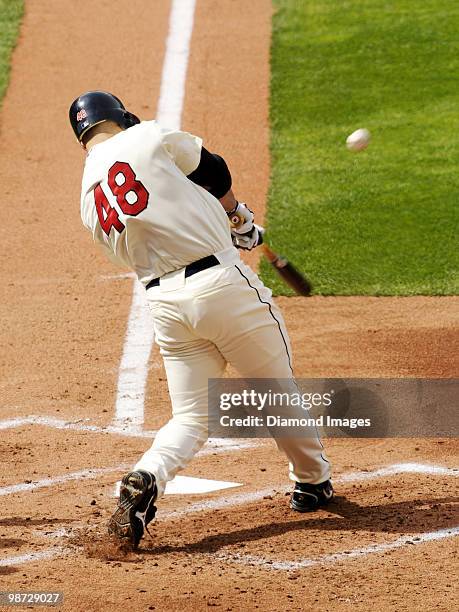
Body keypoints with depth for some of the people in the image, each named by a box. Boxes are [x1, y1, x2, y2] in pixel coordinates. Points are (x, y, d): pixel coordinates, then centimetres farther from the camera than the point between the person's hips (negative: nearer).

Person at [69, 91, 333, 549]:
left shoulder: (90, 202, 11)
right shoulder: (147, 138, -4)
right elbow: (213, 170, 9)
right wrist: (239, 217, 28)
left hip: (164, 302, 4)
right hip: (222, 283, -4)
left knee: (190, 418, 10)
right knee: (276, 391, 15)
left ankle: (145, 479, -17)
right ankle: (312, 482, 30)